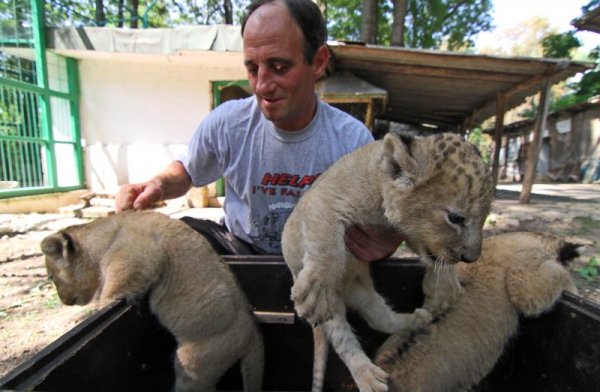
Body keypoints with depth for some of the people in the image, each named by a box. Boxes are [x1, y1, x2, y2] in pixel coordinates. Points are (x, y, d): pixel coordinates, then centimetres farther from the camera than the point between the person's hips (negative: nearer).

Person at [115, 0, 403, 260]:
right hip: (239, 247, 2)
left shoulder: (354, 140, -17)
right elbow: (187, 171, 7)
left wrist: (383, 243, -32)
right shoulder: (226, 122, -12)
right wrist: (159, 185, -16)